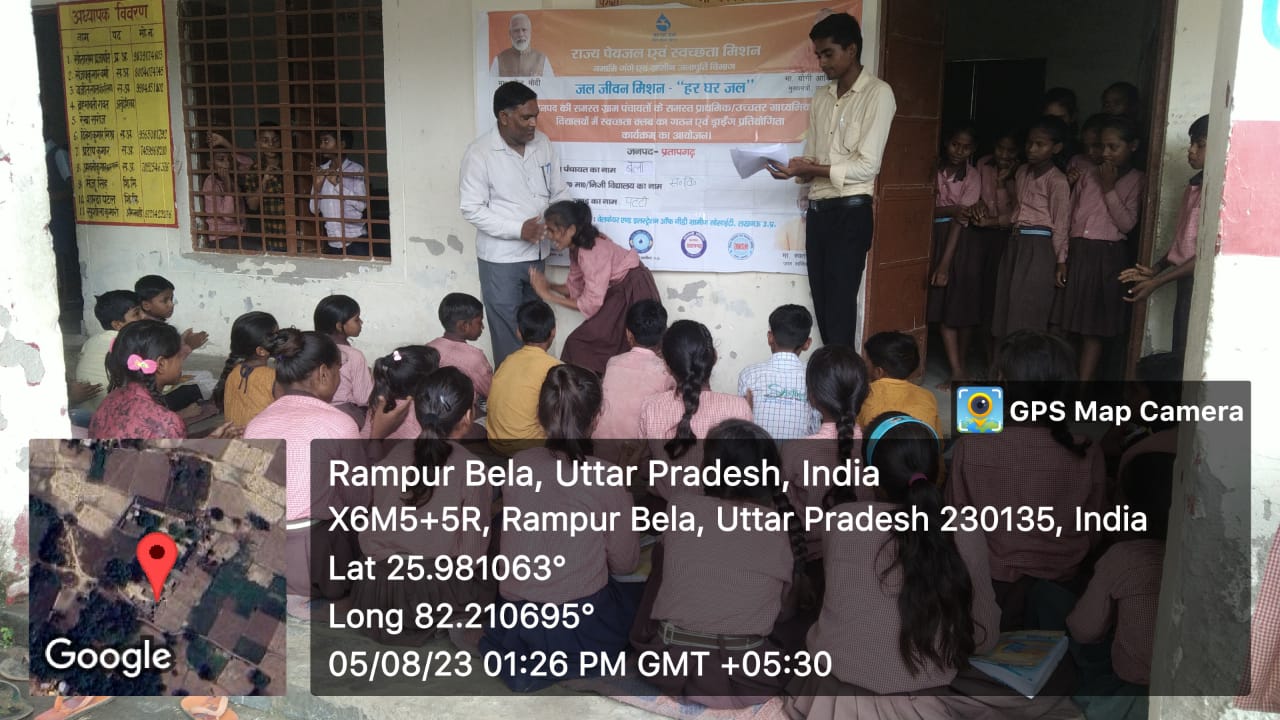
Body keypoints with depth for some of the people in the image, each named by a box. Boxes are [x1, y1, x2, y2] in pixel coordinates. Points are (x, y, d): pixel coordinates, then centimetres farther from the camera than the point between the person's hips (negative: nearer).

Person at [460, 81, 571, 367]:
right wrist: (518, 229, -22)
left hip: (536, 255, 6)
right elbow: (472, 210, -15)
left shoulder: (542, 143, 2)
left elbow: (559, 192, 9)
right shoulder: (479, 153, -14)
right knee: (509, 337, 2)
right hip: (500, 259, -5)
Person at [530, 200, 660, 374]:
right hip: (618, 292, 8)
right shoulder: (577, 247, 0)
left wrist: (548, 296, -21)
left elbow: (591, 304, -25)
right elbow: (575, 288, 4)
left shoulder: (593, 252, -27)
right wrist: (549, 286, -12)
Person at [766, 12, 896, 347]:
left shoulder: (877, 93, -6)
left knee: (840, 302, -7)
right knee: (821, 301, 8)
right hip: (817, 209, 7)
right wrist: (795, 169, -7)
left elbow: (867, 166, -13)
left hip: (850, 211, -7)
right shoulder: (821, 97, 15)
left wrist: (809, 169, -17)